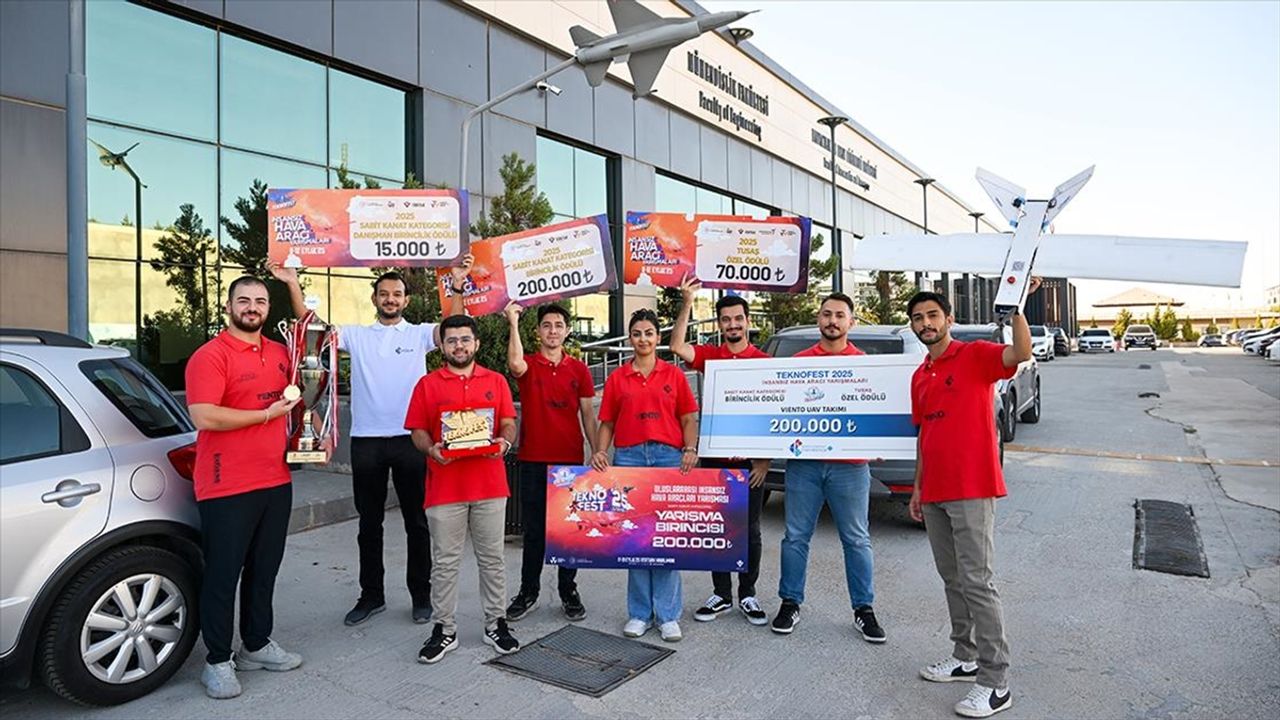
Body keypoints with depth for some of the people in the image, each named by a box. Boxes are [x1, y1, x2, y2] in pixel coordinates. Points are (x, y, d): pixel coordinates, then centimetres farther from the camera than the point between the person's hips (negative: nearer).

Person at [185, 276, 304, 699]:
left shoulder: (280, 353, 10)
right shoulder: (210, 356, -11)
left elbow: (295, 398, 27)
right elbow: (204, 416, -22)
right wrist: (267, 414, -16)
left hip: (276, 482, 7)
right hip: (227, 488, -7)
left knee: (264, 569, 16)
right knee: (223, 575, 4)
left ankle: (256, 645, 31)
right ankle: (217, 661, 17)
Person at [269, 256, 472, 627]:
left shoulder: (419, 334, 3)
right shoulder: (355, 335, 8)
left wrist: (457, 286, -30)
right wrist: (294, 285, -11)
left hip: (409, 439, -2)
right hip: (366, 440, 2)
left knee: (416, 522, 8)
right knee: (369, 524, 12)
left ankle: (421, 595, 20)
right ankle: (371, 595, 26)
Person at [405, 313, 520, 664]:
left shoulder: (496, 381, 9)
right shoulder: (427, 384, 5)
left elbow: (508, 423, 8)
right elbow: (417, 431, 3)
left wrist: (504, 441, -13)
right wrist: (431, 449, -16)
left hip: (490, 485, 1)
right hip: (444, 487, -1)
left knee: (492, 558, 9)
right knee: (444, 562, 7)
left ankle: (495, 623, 22)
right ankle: (444, 629, 19)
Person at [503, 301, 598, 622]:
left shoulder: (578, 369, 5)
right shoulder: (528, 365, 0)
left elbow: (588, 415, 7)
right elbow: (514, 363, -27)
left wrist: (598, 452, 0)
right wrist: (513, 322, -21)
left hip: (570, 460, 1)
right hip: (533, 460, -1)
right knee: (534, 529, 8)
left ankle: (568, 592, 22)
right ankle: (528, 591, 22)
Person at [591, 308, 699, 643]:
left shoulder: (674, 374, 9)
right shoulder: (617, 378, 11)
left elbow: (688, 418, 8)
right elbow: (607, 423, 11)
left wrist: (690, 449, -7)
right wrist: (600, 452, -4)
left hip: (668, 456, -1)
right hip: (628, 457, 1)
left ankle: (668, 614, 10)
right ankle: (640, 612, 16)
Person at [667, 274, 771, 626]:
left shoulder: (764, 361, -1)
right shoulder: (709, 356, 4)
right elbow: (677, 346, -15)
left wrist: (765, 459, -5)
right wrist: (687, 304, -23)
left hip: (749, 459, -1)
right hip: (713, 457, 2)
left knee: (749, 530, 8)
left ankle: (747, 595, 22)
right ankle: (721, 594, 22)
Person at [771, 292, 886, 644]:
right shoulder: (799, 361, 7)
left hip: (849, 465, 0)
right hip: (804, 462, 1)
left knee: (856, 540, 8)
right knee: (796, 537, 8)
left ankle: (864, 609, 20)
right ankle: (790, 603, 20)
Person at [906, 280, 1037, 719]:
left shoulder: (974, 356, -5)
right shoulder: (920, 377, 16)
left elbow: (1022, 353, -25)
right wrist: (918, 487, 19)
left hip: (971, 490, -7)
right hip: (934, 493, 8)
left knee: (976, 581, -7)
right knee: (952, 580, 14)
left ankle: (995, 684, 1)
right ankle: (966, 657, 27)